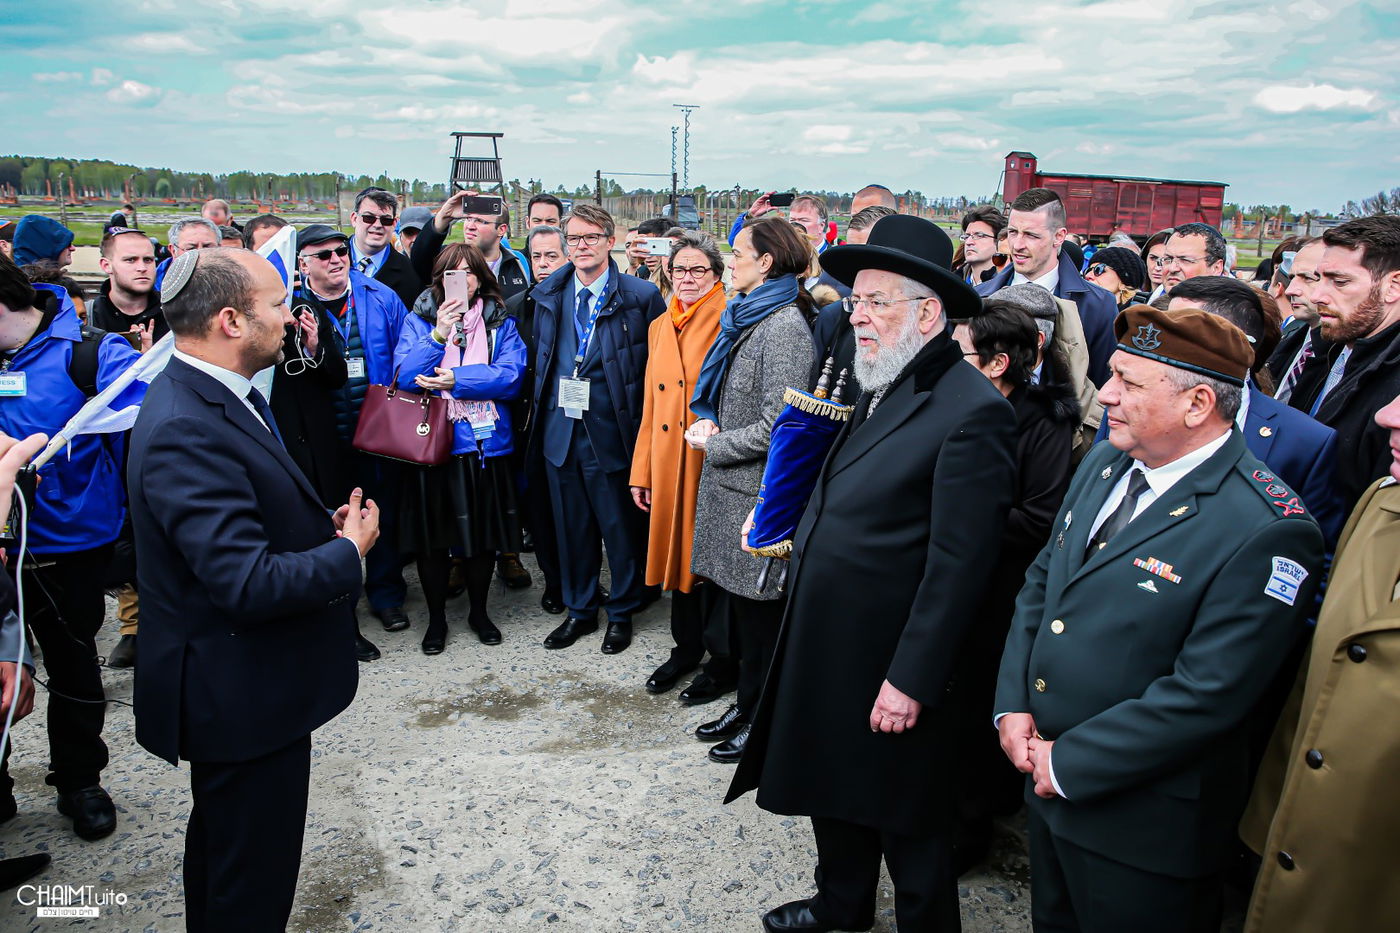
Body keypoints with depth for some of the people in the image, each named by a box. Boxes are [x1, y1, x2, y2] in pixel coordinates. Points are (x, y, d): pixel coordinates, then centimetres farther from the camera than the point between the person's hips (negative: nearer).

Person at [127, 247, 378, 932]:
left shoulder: (217, 396, 5)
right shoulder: (184, 429, -29)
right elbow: (249, 583, -32)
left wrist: (326, 525, -2)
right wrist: (349, 551, -17)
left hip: (242, 682, 10)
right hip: (242, 695, -10)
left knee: (224, 846, 30)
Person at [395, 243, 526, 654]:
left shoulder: (501, 324, 5)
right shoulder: (418, 320, 4)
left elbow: (511, 377, -10)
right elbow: (406, 377, -10)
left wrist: (454, 380, -15)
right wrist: (439, 333, -20)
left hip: (486, 444, 1)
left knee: (484, 532, 11)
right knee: (432, 533, 7)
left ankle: (479, 612, 31)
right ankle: (436, 618, 25)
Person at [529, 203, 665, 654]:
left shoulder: (641, 295, -7)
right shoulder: (549, 295, 8)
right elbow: (540, 358, 16)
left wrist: (646, 426, -8)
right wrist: (541, 407, 10)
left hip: (612, 431, -4)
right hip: (561, 430, 5)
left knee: (620, 527, 7)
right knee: (571, 526, 15)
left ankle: (621, 612, 26)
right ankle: (579, 609, 32)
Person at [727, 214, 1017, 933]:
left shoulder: (971, 411, -21)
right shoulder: (879, 388, 6)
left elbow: (958, 566, -23)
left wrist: (911, 680, -21)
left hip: (891, 668, -9)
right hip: (826, 648, 9)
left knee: (906, 819, 13)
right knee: (832, 788, 26)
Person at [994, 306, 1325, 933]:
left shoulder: (1266, 532, -24)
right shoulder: (1105, 465, 1)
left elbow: (1205, 696, -25)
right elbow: (1041, 582, 8)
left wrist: (1070, 764, -17)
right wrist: (1012, 705, -3)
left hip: (1144, 829, -7)